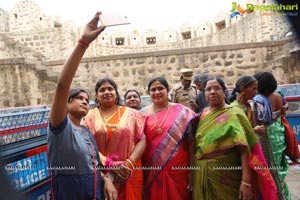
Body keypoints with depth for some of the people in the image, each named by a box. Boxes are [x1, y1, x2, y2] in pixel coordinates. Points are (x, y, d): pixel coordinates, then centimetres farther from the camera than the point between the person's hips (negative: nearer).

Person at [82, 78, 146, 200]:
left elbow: (142, 140, 0)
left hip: (130, 172, 1)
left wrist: (129, 163, -12)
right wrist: (108, 164, -14)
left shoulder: (131, 113, 4)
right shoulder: (90, 116, 3)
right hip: (101, 173, 0)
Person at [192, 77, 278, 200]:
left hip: (227, 176, -4)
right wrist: (192, 172, 10)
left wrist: (246, 182, -24)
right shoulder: (203, 114, 7)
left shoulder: (234, 115, -8)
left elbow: (245, 149, -16)